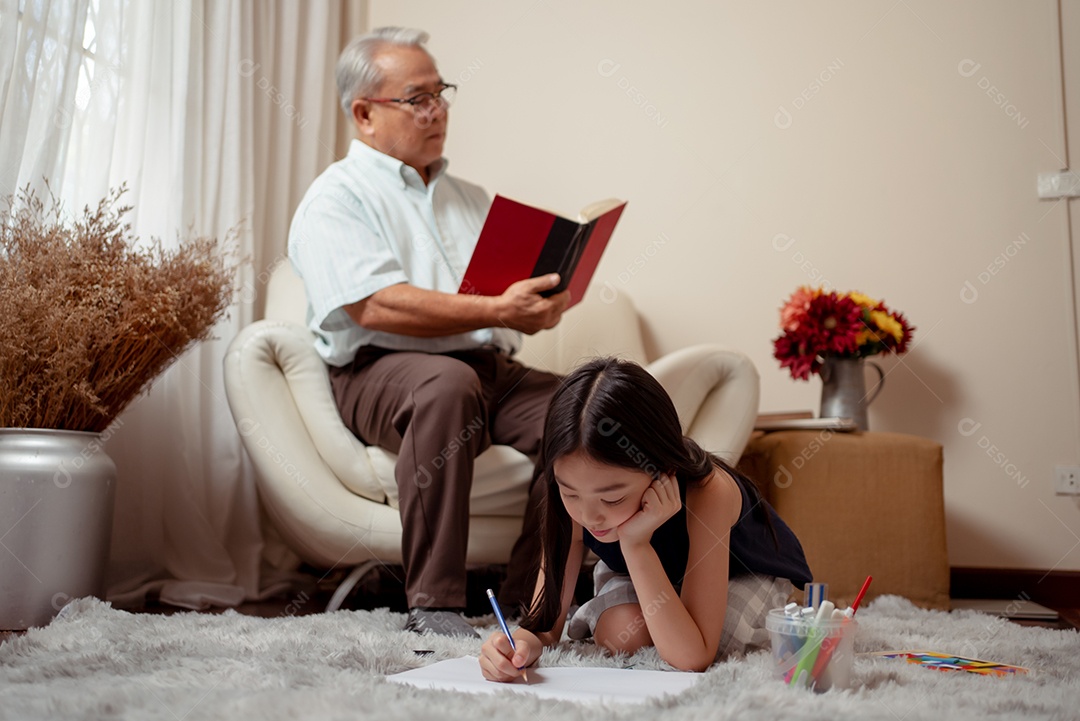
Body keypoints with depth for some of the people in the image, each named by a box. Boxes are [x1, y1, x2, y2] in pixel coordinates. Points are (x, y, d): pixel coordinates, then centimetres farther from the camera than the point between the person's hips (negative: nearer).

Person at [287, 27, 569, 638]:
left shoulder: (470, 198, 26)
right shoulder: (337, 198, 3)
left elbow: (516, 299, 20)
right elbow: (375, 307, -14)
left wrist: (540, 303, -5)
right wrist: (495, 312, -20)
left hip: (493, 371, 6)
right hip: (379, 371, -5)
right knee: (448, 382, -38)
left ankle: (534, 594, -13)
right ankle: (433, 603, -30)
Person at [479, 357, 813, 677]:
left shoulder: (707, 492, -42)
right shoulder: (577, 493, -30)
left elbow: (692, 659, -44)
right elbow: (546, 624, -25)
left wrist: (636, 544, -51)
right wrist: (525, 642, -50)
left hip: (744, 575, -1)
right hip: (636, 572, 2)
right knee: (621, 633, -29)